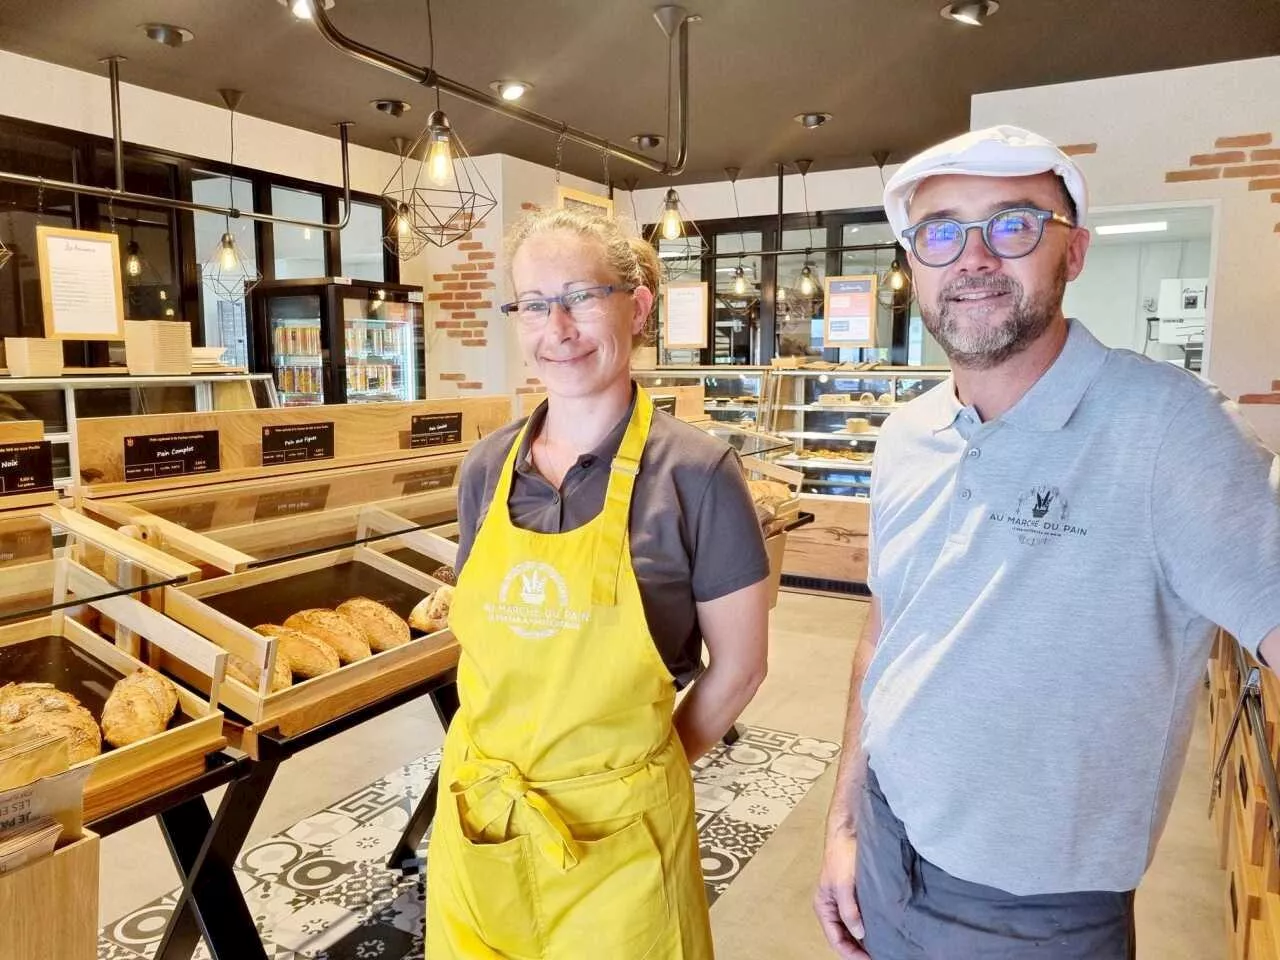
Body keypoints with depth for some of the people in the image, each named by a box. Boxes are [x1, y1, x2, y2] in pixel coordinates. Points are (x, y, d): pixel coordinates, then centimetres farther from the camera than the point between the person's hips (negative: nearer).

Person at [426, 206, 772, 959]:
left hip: (615, 823, -4)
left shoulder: (696, 472, -15)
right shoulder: (488, 467, -2)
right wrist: (499, 756, 5)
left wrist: (638, 768, 2)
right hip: (479, 813, 5)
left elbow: (738, 665, -8)